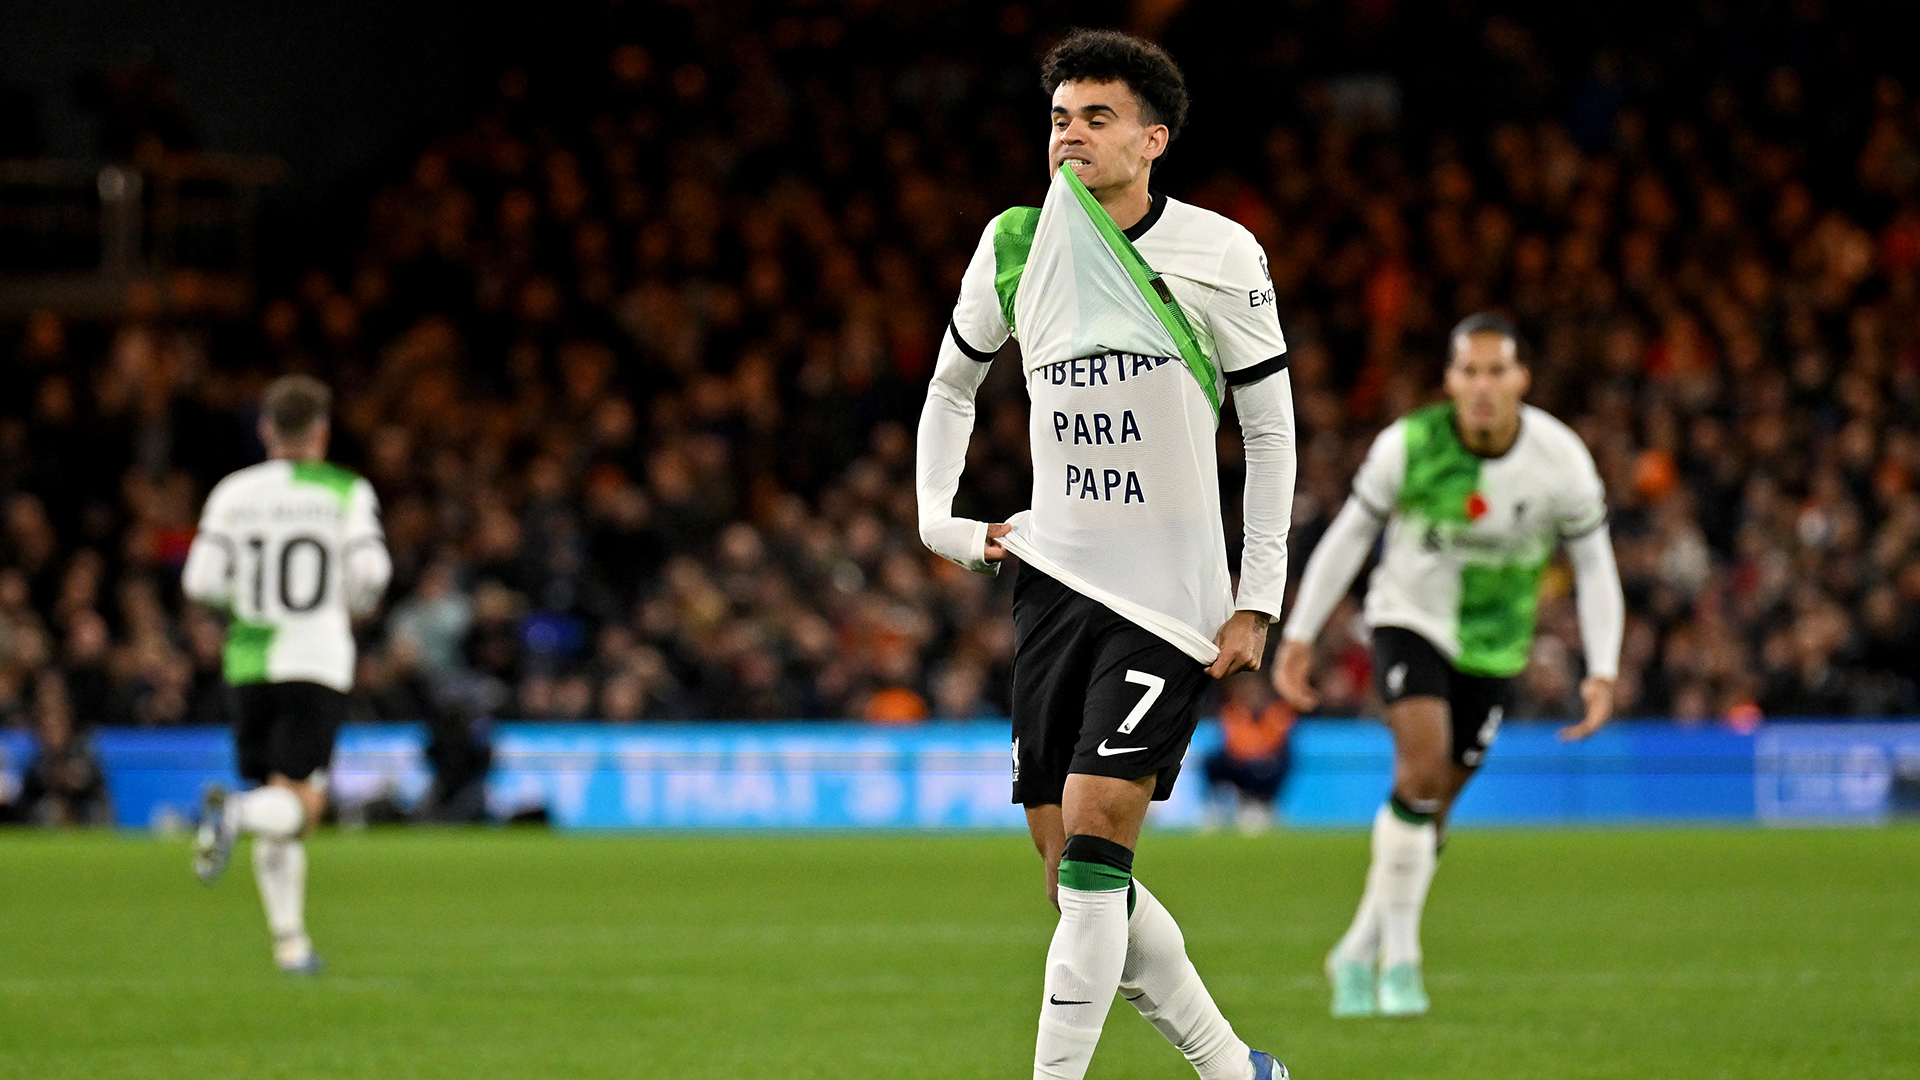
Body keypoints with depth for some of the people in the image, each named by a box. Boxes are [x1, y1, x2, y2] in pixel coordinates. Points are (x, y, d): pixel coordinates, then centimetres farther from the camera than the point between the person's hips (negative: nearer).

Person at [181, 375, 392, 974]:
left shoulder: (233, 493, 5)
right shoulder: (348, 492, 0)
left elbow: (200, 580, -2)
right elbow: (370, 570, -13)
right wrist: (356, 602, 10)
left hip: (249, 665, 3)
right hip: (316, 663, -3)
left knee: (278, 817, 12)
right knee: (299, 805, -8)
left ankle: (289, 940, 10)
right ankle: (231, 812, -39)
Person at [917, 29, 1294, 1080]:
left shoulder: (1219, 255, -8)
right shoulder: (1015, 244, 3)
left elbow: (1269, 428, -2)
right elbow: (953, 379, 21)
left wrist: (1258, 600, -6)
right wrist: (936, 517, 11)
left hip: (1171, 597, -5)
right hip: (1052, 577, 5)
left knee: (1092, 847, -16)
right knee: (1077, 881, 3)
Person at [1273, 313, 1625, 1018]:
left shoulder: (1561, 460, -18)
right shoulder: (1408, 444, -20)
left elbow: (1595, 568, -5)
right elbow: (1349, 535, -5)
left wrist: (1603, 674, -14)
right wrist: (1299, 637, -6)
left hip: (1493, 647, 2)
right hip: (1410, 619, -2)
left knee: (1433, 808, 7)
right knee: (1423, 767, -26)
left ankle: (1359, 953, 28)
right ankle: (1400, 954, -14)